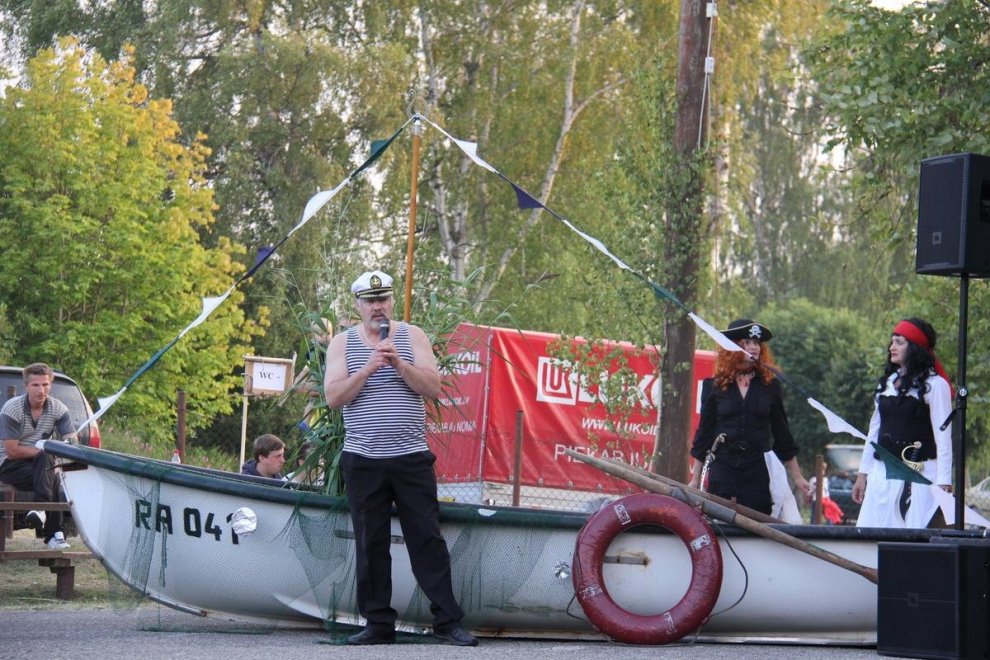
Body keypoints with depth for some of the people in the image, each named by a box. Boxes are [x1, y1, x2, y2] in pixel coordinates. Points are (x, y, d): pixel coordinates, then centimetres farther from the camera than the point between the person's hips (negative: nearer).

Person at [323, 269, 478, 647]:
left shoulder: (413, 337, 7)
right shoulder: (342, 344, 7)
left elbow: (434, 388, -3)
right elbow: (333, 397, -5)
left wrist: (399, 363, -16)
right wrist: (369, 367, -15)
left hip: (412, 458, 0)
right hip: (362, 461, 1)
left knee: (427, 539, -2)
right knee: (370, 544, 3)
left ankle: (448, 622, 0)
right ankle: (378, 625, 10)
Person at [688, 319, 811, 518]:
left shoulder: (769, 386, 8)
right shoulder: (714, 386, 5)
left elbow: (782, 433, 13)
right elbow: (704, 433, 8)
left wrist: (797, 477, 13)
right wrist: (695, 479, 6)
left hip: (759, 471, 1)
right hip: (723, 470, -1)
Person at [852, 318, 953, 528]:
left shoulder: (934, 385, -4)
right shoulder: (887, 382, 16)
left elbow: (943, 436, -9)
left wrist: (944, 482, -14)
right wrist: (863, 473, 18)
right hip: (882, 473, 7)